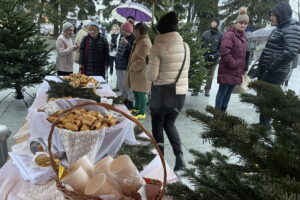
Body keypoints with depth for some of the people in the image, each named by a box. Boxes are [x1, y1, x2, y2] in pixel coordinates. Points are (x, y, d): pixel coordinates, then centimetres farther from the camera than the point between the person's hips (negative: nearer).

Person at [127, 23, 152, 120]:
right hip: (136, 71, 10)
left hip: (141, 73, -10)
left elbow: (142, 60, -24)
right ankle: (137, 108, 35)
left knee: (141, 93, 0)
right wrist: (132, 66, 13)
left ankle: (142, 113, 12)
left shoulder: (145, 43, -20)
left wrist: (132, 67, -14)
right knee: (135, 91, 19)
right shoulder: (139, 40, 12)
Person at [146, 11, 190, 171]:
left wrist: (148, 70, 7)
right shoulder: (185, 46, 2)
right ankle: (179, 155, 10)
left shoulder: (158, 47, -13)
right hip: (181, 93, 5)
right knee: (169, 124, 23)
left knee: (157, 126, 16)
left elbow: (151, 76, -13)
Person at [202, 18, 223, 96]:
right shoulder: (205, 33, 1)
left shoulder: (220, 35, -4)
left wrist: (215, 55, -14)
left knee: (210, 76, 10)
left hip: (213, 60, -1)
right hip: (203, 58, 1)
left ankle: (207, 90, 24)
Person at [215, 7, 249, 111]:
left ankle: (223, 111, 24)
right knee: (222, 92, -3)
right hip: (227, 70, -8)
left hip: (237, 71, 9)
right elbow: (224, 51, -23)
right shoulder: (229, 34, -13)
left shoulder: (243, 36, 16)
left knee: (228, 93, 14)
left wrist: (243, 68, 17)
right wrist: (233, 65, -19)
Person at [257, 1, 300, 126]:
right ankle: (264, 122, 31)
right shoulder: (280, 28, 17)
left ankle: (264, 124, 9)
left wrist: (272, 68, -21)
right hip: (266, 70, 10)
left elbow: (290, 53, -26)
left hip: (275, 72, -10)